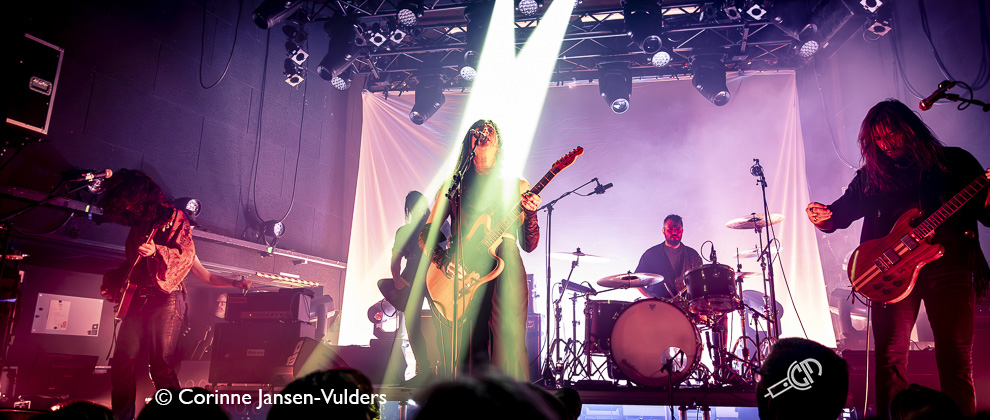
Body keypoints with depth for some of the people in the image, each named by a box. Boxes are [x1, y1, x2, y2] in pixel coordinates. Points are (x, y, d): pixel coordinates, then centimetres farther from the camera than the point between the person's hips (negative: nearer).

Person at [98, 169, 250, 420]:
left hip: (165, 299, -7)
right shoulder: (138, 226, 21)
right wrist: (111, 282, 17)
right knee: (122, 365, 2)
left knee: (160, 365, -11)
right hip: (136, 300, 7)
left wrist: (156, 251, -26)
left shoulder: (174, 218, 0)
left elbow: (187, 255, -12)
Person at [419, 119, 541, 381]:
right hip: (463, 272, 1)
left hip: (506, 269, 0)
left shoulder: (517, 186, 16)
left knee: (510, 340, -14)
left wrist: (530, 214, -8)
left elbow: (529, 245, 11)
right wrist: (443, 261, -6)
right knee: (473, 347, -1)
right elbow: (427, 233, 13)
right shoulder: (453, 185, 16)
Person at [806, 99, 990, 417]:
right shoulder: (871, 174, 14)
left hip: (948, 263, -1)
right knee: (890, 357, -2)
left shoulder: (955, 162, 11)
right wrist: (824, 216, -12)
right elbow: (841, 212, 11)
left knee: (956, 358, -3)